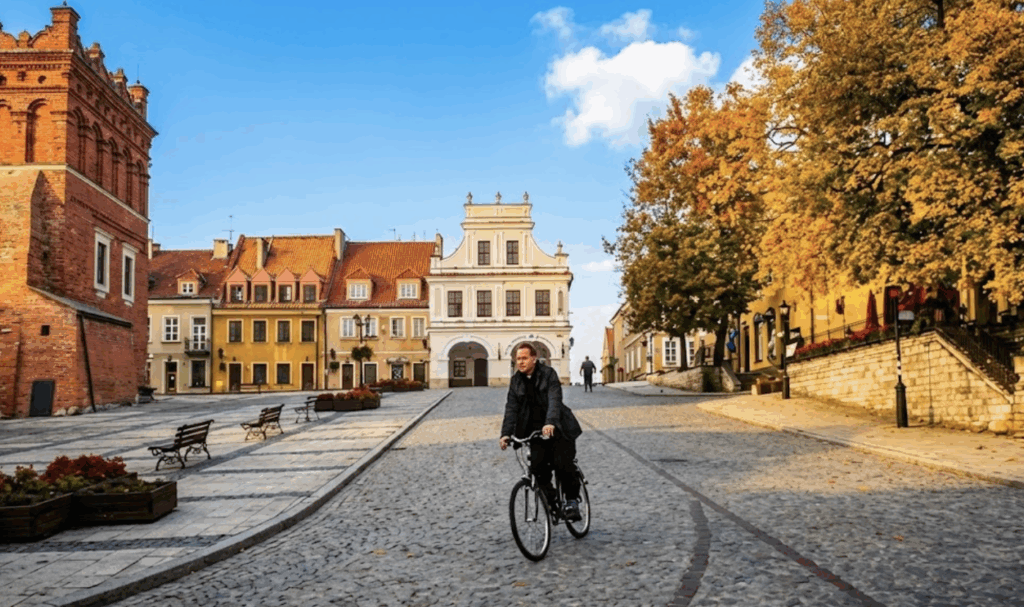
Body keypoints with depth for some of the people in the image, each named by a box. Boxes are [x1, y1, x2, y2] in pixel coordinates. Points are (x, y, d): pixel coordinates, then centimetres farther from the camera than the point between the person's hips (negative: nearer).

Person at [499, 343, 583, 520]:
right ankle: (549, 499, 9)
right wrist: (506, 434, -16)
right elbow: (511, 409, -2)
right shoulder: (516, 381, 4)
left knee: (563, 463, -15)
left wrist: (550, 423, -41)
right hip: (535, 429, 4)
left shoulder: (548, 374, -10)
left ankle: (572, 500, 6)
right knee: (537, 465, -12)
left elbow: (554, 400, -24)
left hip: (557, 427, -4)